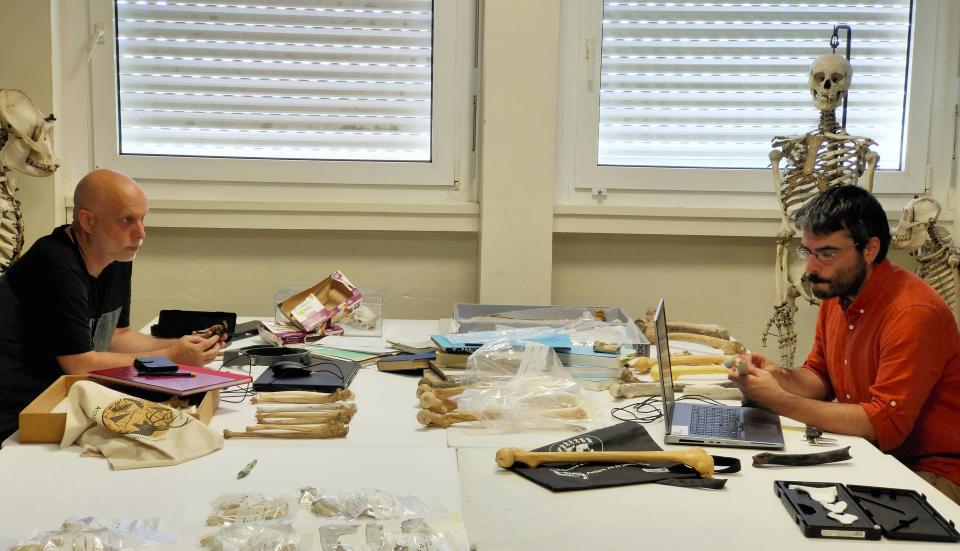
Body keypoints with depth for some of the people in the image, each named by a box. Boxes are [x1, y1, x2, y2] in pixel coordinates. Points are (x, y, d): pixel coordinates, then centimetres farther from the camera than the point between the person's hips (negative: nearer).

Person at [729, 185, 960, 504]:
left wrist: (780, 401, -26)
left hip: (931, 472, -8)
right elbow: (820, 379, 13)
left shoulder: (914, 313, -23)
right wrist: (780, 377, -10)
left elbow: (886, 423, -28)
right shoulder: (834, 293, 3)